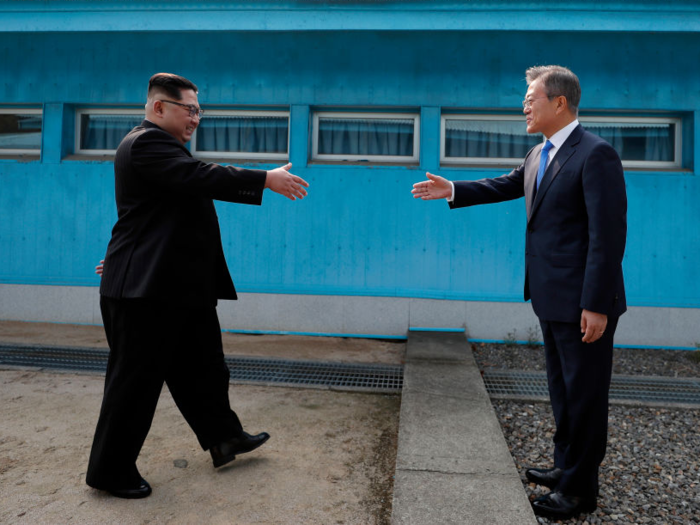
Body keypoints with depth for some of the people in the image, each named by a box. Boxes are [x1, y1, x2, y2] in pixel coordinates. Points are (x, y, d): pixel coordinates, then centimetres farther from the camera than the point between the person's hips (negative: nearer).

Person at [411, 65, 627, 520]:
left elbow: (609, 234, -21)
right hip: (553, 299, 9)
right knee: (563, 388, 21)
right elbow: (509, 185, 26)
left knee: (585, 393, 5)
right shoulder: (539, 154, 10)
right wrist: (454, 190, 19)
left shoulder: (596, 155, -17)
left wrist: (596, 305, -22)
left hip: (583, 303, -9)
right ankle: (567, 466, 38)